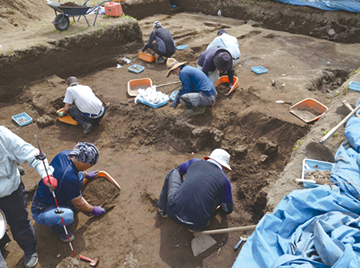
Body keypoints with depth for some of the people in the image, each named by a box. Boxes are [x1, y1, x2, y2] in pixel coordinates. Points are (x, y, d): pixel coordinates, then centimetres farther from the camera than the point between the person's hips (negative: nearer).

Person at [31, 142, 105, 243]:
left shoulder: (65, 154, -13)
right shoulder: (70, 178, -36)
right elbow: (78, 204, -18)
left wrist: (86, 174, 29)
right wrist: (93, 210, -1)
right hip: (41, 211, -9)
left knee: (80, 175, 4)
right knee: (68, 216, -37)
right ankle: (58, 228, 0)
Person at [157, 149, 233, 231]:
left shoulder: (195, 162, 6)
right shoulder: (224, 180, 1)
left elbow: (179, 169, 31)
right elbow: (228, 210, 15)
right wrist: (221, 205, 39)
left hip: (173, 212, 2)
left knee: (174, 173, 23)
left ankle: (163, 209, 30)